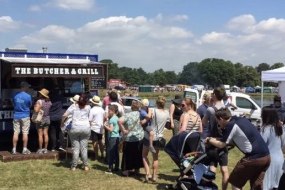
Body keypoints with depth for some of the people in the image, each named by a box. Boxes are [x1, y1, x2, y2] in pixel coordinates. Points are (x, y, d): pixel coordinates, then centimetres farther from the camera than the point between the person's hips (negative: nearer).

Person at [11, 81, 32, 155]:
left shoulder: (16, 96, 1)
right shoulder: (28, 96, -10)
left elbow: (14, 104, 11)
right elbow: (30, 105, 2)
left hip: (16, 116, 3)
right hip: (25, 116, -3)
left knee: (16, 133, 5)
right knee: (25, 133, 3)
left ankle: (14, 149, 7)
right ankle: (25, 149, 5)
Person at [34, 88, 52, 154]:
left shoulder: (39, 101, -16)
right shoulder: (49, 102, 3)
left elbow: (36, 110, -24)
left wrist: (35, 107, -5)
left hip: (40, 119, -6)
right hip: (47, 118, 6)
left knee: (40, 134, 0)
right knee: (46, 134, 8)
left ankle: (40, 149, 2)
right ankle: (45, 149, 11)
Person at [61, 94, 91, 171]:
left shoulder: (73, 106, 4)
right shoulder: (88, 107, 8)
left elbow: (64, 115, -2)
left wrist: (62, 123, 11)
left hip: (75, 128, -1)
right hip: (86, 128, 1)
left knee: (75, 148, 3)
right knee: (84, 147, 7)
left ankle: (74, 166, 6)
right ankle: (85, 166, 10)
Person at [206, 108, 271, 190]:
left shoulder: (231, 125, -9)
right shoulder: (242, 119, 17)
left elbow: (221, 145, -1)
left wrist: (209, 140, 16)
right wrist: (215, 139, 27)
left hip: (254, 158, -8)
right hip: (266, 156, 8)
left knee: (235, 182, 10)